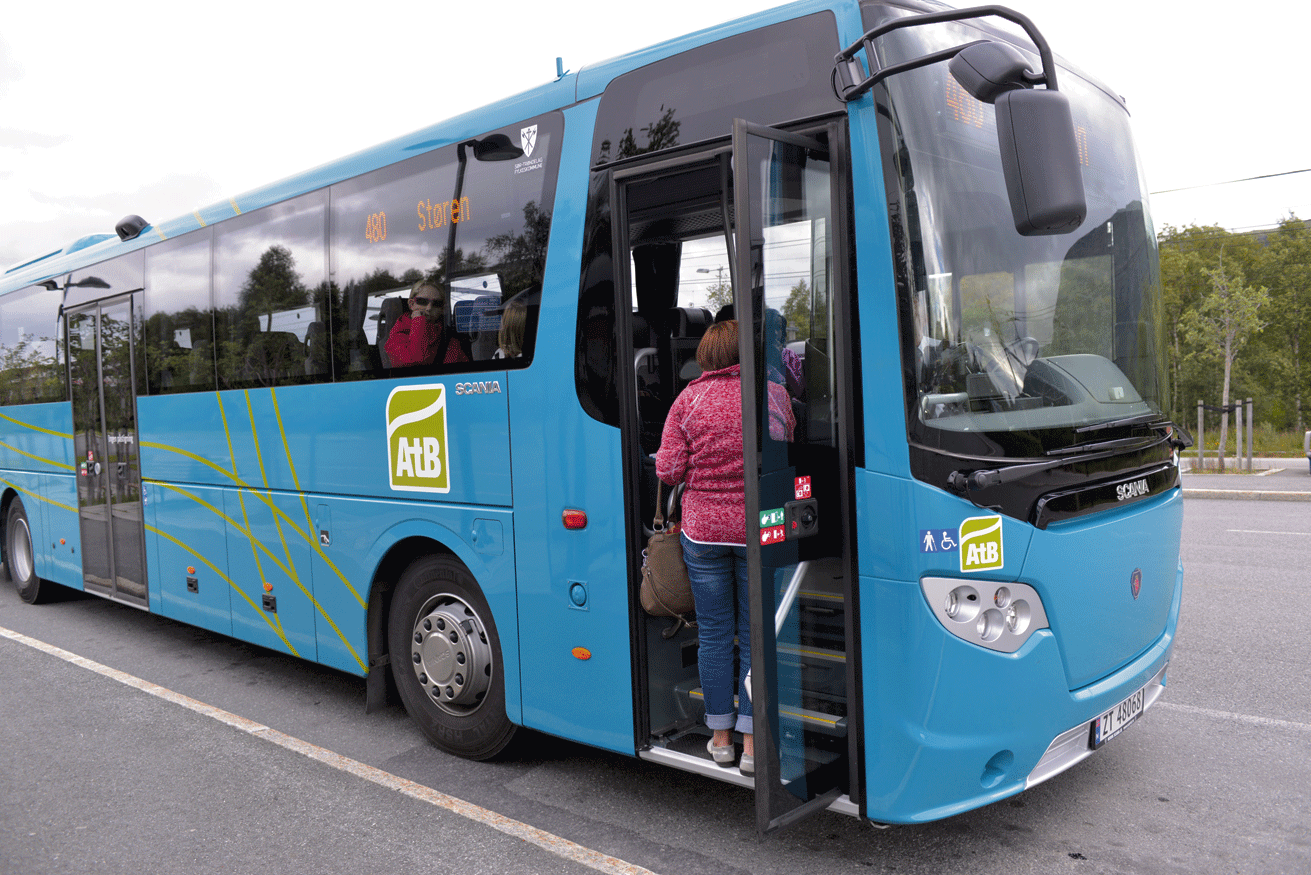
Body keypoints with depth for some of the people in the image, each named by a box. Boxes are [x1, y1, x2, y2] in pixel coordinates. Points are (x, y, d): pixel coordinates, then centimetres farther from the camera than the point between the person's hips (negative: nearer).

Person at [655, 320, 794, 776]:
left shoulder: (689, 399, -3)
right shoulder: (776, 395, -1)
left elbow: (668, 470, -6)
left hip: (703, 530, 0)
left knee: (714, 634, 11)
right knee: (755, 636, 9)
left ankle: (720, 738, 22)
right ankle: (751, 745, 13)